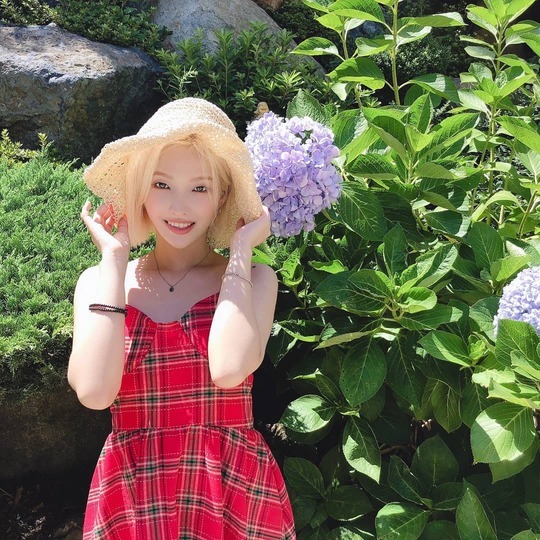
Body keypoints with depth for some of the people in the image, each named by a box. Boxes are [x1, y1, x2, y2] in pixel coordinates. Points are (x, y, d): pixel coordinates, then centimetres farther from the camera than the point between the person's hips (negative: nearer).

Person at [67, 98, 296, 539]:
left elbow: (229, 370, -26)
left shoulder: (254, 279, -6)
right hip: (131, 502, 1)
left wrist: (240, 249, -15)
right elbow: (94, 391, -20)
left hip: (237, 495, -1)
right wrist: (114, 257, -13)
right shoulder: (99, 281, -3)